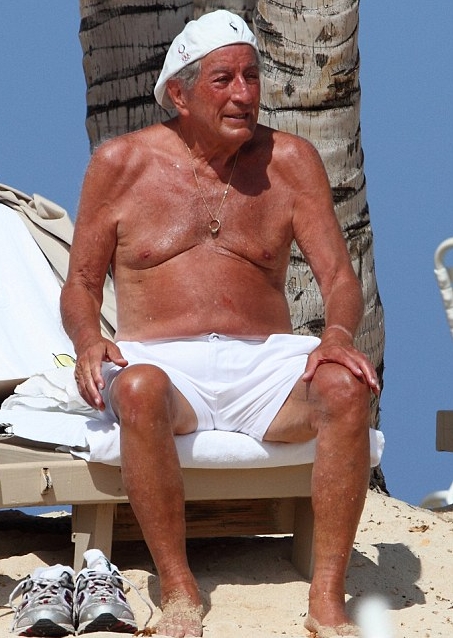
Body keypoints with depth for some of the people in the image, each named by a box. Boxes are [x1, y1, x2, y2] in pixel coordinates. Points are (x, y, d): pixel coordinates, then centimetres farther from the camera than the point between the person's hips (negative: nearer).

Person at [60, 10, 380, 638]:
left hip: (264, 363, 1)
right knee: (140, 389, -39)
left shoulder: (290, 160, 9)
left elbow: (340, 276, 3)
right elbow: (81, 285, 10)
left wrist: (339, 333, -21)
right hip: (165, 362, -1)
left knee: (346, 386, -32)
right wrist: (88, 340, -14)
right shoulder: (122, 163, 7)